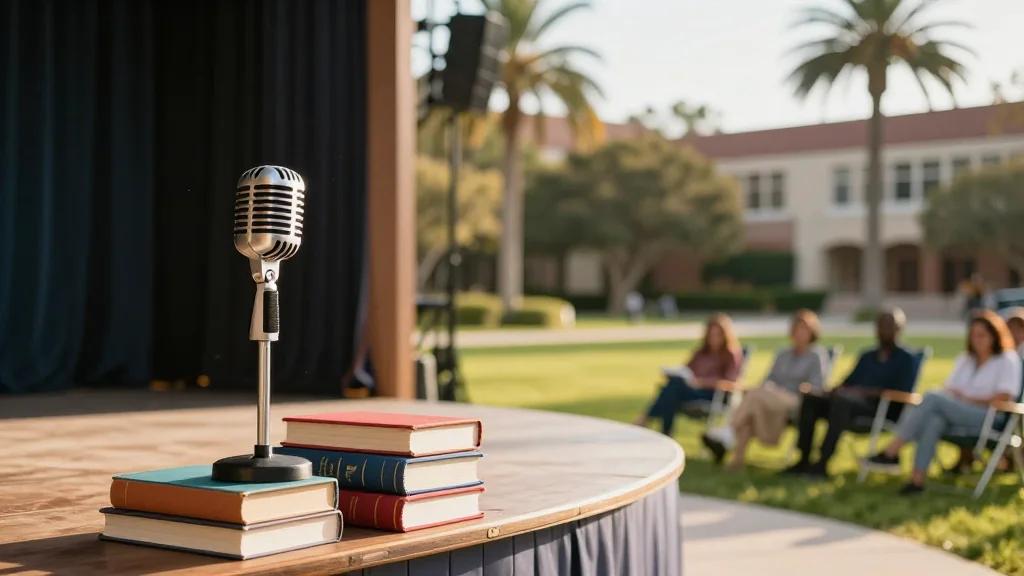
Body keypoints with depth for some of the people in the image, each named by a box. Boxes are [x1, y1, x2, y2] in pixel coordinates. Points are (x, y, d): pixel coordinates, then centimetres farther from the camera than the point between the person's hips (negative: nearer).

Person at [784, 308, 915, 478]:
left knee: (842, 400, -37)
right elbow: (849, 382, 23)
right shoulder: (867, 357, 30)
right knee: (811, 399, -18)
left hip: (881, 407, -7)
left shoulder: (906, 359, 9)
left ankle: (822, 464, -41)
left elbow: (902, 393, -6)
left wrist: (864, 391, -16)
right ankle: (804, 460, -25)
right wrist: (836, 389, -3)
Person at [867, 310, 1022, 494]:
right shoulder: (964, 359, 28)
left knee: (932, 398, -29)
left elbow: (1004, 397, -5)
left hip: (989, 419, -6)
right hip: (958, 419, 6)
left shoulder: (1008, 360, 8)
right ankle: (918, 478, -44)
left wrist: (970, 400, -7)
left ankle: (892, 451, -33)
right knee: (934, 421, -34)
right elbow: (949, 389, 23)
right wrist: (955, 395, 0)